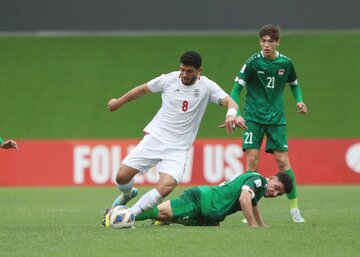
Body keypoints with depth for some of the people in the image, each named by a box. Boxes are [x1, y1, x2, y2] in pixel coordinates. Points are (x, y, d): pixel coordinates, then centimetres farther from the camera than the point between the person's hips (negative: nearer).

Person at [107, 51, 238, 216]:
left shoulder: (207, 87, -4)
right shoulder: (168, 80, 0)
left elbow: (230, 102, -14)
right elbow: (143, 89, 15)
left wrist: (231, 114, -38)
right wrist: (119, 102, 27)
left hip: (178, 148, -1)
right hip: (155, 137, 2)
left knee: (165, 187, -25)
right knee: (122, 176, -7)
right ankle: (127, 195, 30)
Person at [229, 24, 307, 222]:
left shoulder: (285, 63, 0)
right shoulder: (253, 63, -9)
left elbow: (294, 84, 19)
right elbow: (236, 89, -8)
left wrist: (299, 101, 0)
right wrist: (237, 114, -21)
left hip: (276, 119, 1)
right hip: (253, 119, -1)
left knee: (283, 161, -4)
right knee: (252, 160, -8)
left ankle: (294, 208, 6)